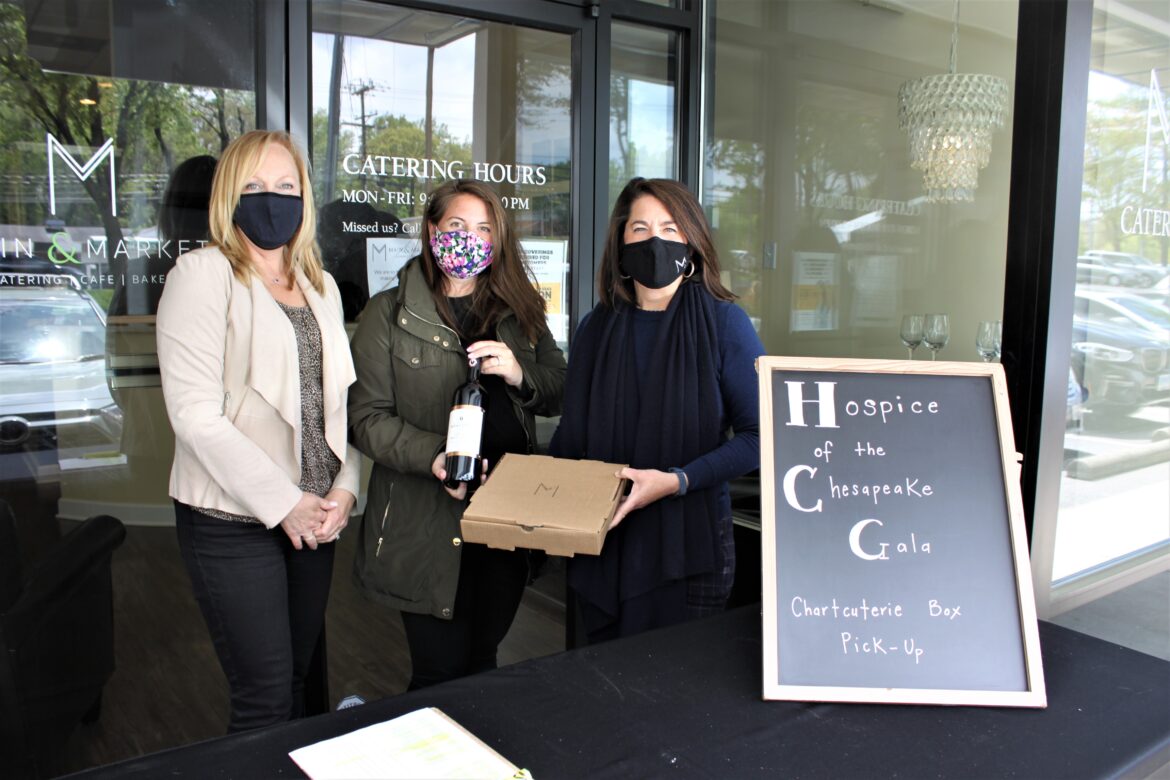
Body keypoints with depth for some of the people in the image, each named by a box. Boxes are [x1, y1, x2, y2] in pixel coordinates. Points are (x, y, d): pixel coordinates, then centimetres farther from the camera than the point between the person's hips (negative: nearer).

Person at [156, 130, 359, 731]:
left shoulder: (321, 286, 13)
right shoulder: (205, 273, -8)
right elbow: (194, 413, -15)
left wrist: (344, 487, -2)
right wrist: (283, 502, -14)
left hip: (313, 516, 6)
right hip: (233, 520, -6)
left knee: (299, 677, 15)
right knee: (265, 698, -1)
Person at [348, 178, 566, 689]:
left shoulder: (519, 309, 11)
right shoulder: (389, 313, -1)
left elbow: (560, 395, 9)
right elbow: (367, 417, -6)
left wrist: (520, 375, -12)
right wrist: (432, 456, -23)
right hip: (426, 520, -3)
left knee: (482, 661, 16)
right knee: (441, 671, 2)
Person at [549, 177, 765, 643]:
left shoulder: (724, 323, -7)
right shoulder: (598, 328, 6)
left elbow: (758, 437, -10)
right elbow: (571, 434, 11)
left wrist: (677, 481, -20)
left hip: (690, 548, -3)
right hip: (600, 546, 4)